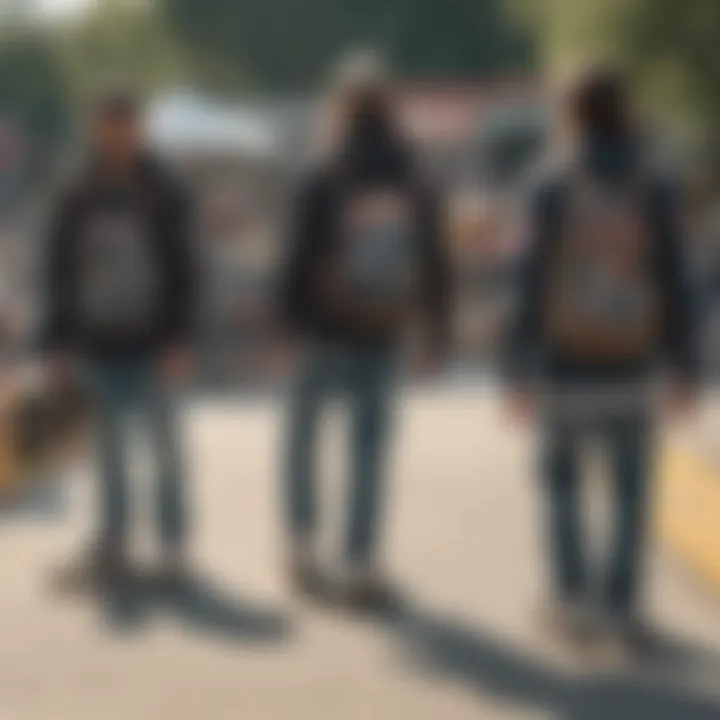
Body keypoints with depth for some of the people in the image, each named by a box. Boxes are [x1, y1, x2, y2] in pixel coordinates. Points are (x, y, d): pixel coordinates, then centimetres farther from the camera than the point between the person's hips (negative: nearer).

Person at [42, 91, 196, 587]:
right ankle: (114, 545, 15)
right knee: (110, 452, 8)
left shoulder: (167, 195, -2)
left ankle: (174, 547, 13)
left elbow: (183, 272, -5)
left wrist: (180, 340, -12)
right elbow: (60, 275, 7)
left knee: (165, 446, 5)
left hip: (152, 346, -2)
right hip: (98, 347, 2)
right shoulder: (77, 199, 4)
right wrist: (58, 343, 2)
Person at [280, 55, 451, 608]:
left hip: (324, 335, -2)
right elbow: (435, 268, 4)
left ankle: (304, 548, 15)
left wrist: (288, 324, -2)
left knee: (302, 435, 19)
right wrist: (437, 333, 14)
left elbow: (301, 261, -13)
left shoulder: (325, 183, -12)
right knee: (370, 455, 8)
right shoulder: (416, 187, -1)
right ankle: (360, 567, 6)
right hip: (382, 340, 2)